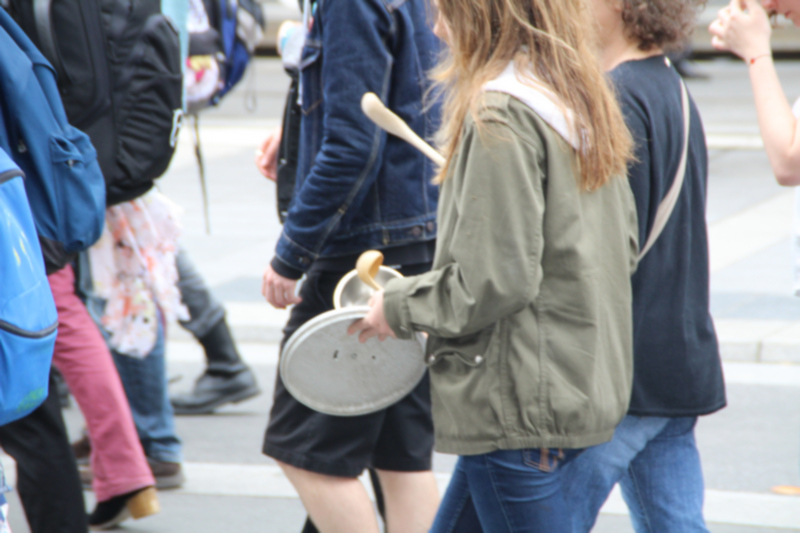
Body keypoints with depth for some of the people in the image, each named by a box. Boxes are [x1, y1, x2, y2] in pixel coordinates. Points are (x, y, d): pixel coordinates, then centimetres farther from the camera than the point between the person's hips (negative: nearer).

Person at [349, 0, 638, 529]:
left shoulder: (499, 113, -18)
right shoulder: (582, 102, 10)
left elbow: (497, 280, -22)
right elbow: (624, 247, 14)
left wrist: (400, 306, -6)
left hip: (519, 403, -10)